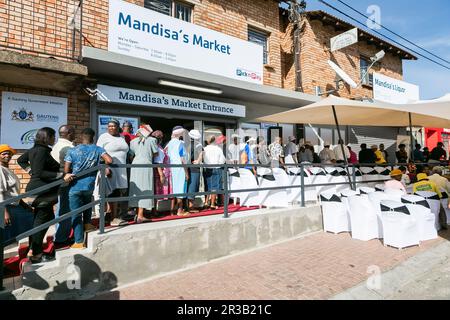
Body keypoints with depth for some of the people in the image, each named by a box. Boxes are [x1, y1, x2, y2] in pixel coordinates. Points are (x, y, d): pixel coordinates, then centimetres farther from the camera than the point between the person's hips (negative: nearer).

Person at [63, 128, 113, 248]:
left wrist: (68, 176, 8)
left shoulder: (72, 151, -5)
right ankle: (87, 223, 27)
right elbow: (109, 160, -15)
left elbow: (66, 170, -8)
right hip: (89, 186, 2)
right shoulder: (97, 149, -3)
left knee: (76, 214, 6)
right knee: (87, 202, 35)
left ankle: (79, 242, 11)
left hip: (75, 187, -2)